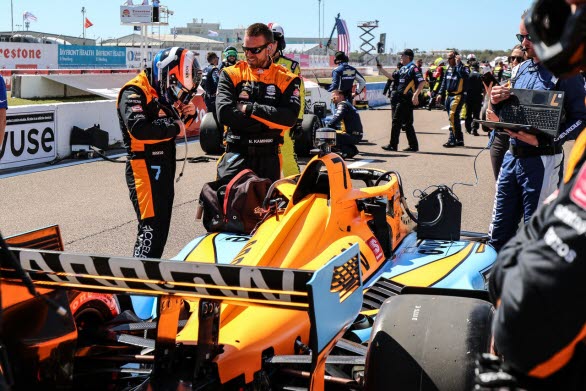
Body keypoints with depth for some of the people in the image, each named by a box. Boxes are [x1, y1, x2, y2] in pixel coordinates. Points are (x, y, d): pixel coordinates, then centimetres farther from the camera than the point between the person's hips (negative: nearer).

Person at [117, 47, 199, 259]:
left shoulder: (164, 91, 13)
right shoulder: (134, 92, -15)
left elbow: (176, 122, 23)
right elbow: (138, 128, -31)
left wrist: (186, 111, 2)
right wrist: (174, 128, -20)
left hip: (165, 167, 9)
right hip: (144, 167, -9)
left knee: (162, 227, 16)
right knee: (151, 228, -14)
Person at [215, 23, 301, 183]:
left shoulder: (287, 79, 5)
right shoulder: (231, 74, 5)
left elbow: (290, 117, -11)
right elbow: (224, 113, -11)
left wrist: (250, 108, -13)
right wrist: (267, 124, -14)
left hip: (269, 158, 1)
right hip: (235, 156, -1)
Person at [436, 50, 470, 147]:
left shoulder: (462, 68, -10)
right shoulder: (449, 68, 13)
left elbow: (464, 75, -34)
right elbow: (444, 81, 22)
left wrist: (459, 63, -27)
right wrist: (440, 93, 17)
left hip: (458, 96, -8)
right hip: (449, 95, 8)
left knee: (453, 116, -16)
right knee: (454, 118, 12)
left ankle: (452, 140, -13)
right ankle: (459, 140, 20)